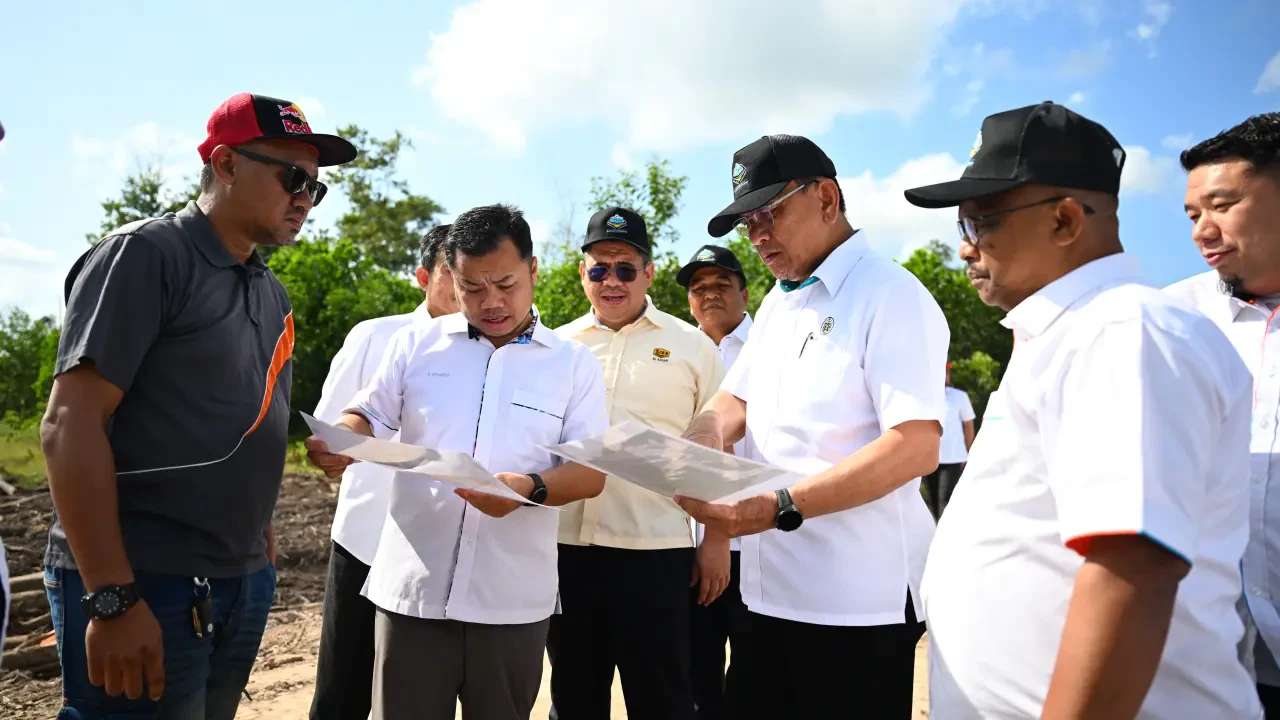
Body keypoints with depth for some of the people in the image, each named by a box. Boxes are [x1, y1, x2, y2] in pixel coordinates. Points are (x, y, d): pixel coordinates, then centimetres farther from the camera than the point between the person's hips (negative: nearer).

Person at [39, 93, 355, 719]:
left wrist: (262, 555, 14)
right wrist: (113, 600, -19)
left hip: (242, 584, 7)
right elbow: (69, 425, -16)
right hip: (143, 586, -7)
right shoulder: (145, 255, -10)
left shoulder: (271, 293, 12)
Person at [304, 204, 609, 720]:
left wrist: (530, 488, -21)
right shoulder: (416, 343, 5)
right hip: (412, 588, 1)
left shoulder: (574, 363, 2)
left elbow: (592, 472, -2)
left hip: (513, 599, 0)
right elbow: (368, 415, 10)